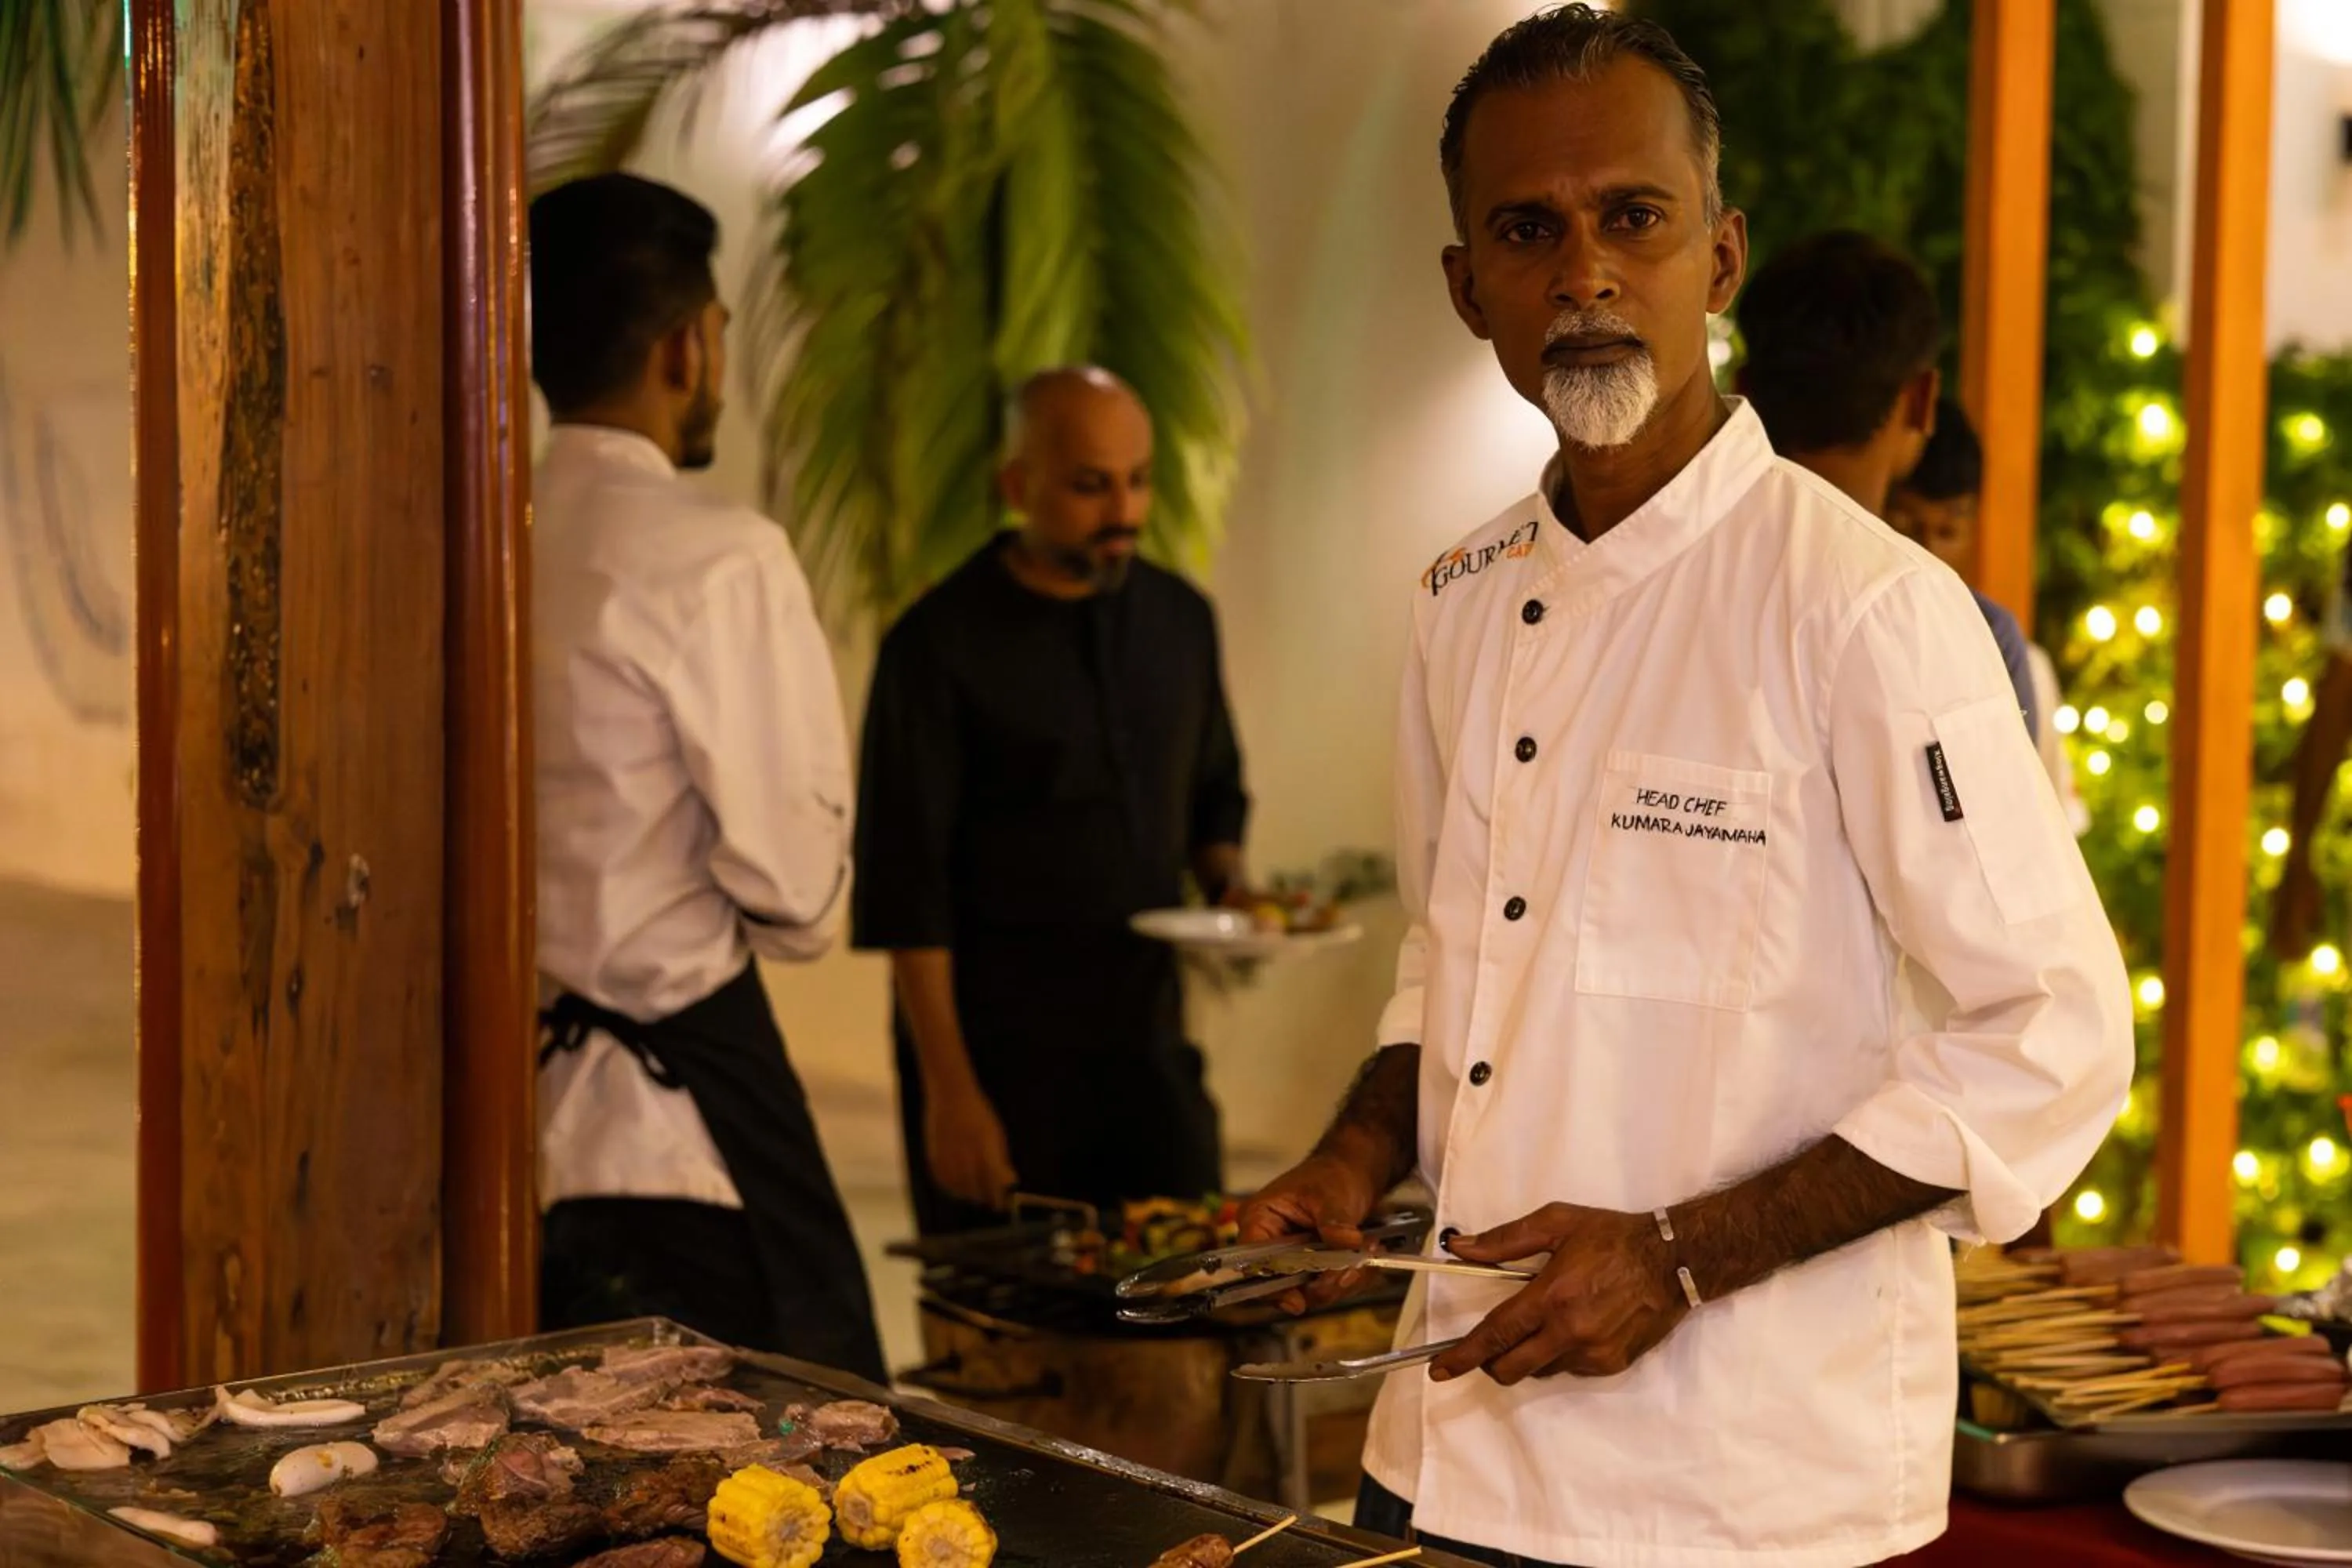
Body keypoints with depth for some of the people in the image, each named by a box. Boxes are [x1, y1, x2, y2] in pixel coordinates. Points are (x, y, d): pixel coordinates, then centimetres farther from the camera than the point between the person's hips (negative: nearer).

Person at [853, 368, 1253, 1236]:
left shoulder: (1180, 618, 8)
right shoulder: (941, 644, -8)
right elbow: (904, 887, -9)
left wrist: (1224, 880, -1)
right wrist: (949, 1088, -13)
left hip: (1147, 1044, 5)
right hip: (997, 1058, -5)